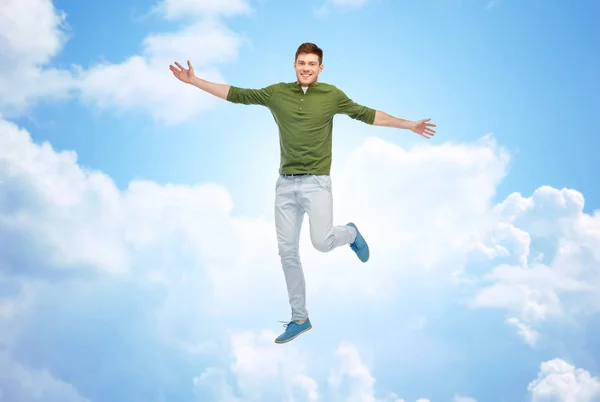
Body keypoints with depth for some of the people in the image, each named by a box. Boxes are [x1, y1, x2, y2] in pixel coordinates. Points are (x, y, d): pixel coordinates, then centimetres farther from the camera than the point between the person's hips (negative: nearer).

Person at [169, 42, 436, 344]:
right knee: (287, 253, 4)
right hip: (285, 184, 3)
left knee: (322, 242, -20)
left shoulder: (332, 95, 0)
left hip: (316, 182, -3)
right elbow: (236, 94, 8)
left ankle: (350, 233, 17)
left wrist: (408, 125, 2)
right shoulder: (277, 93, 5)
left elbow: (367, 115, 4)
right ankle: (299, 318, 18)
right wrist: (194, 81, 6)